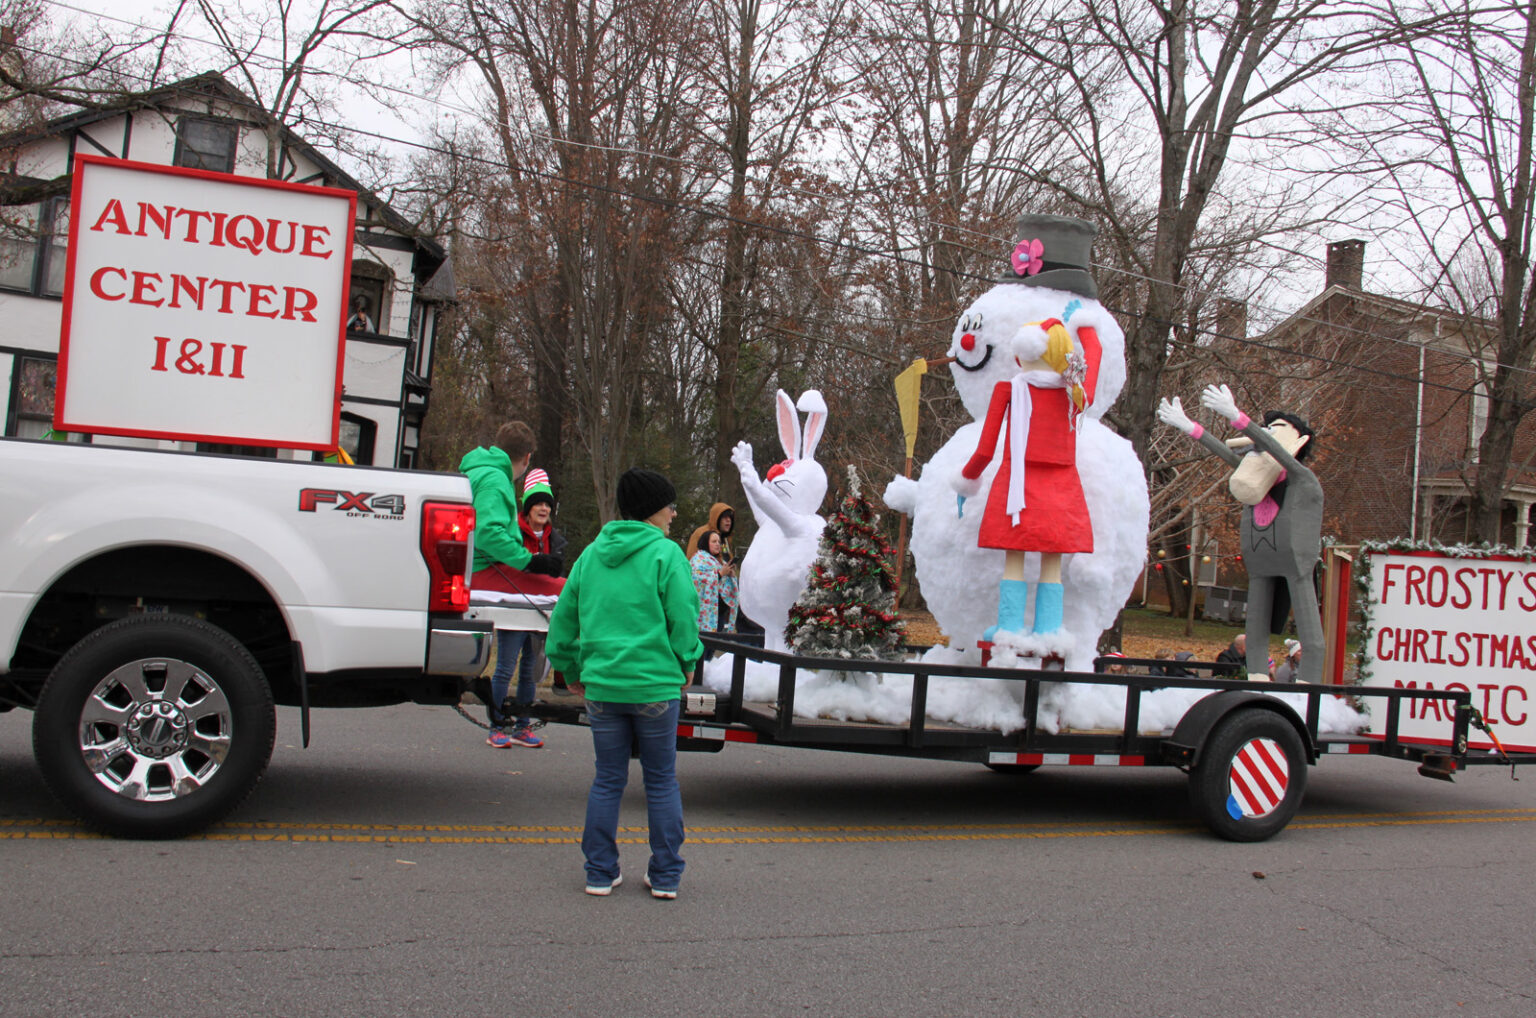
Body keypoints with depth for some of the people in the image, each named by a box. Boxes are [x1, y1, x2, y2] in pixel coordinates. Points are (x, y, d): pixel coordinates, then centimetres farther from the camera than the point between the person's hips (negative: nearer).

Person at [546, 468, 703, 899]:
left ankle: (600, 872, 16)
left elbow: (564, 617, 13)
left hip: (602, 685, 4)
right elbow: (683, 619, -9)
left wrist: (572, 670, 24)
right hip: (655, 685, -4)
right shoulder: (666, 554, -8)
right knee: (662, 781, 8)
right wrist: (687, 665, 7)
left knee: (607, 779, 13)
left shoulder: (591, 555, 9)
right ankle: (665, 875, 14)